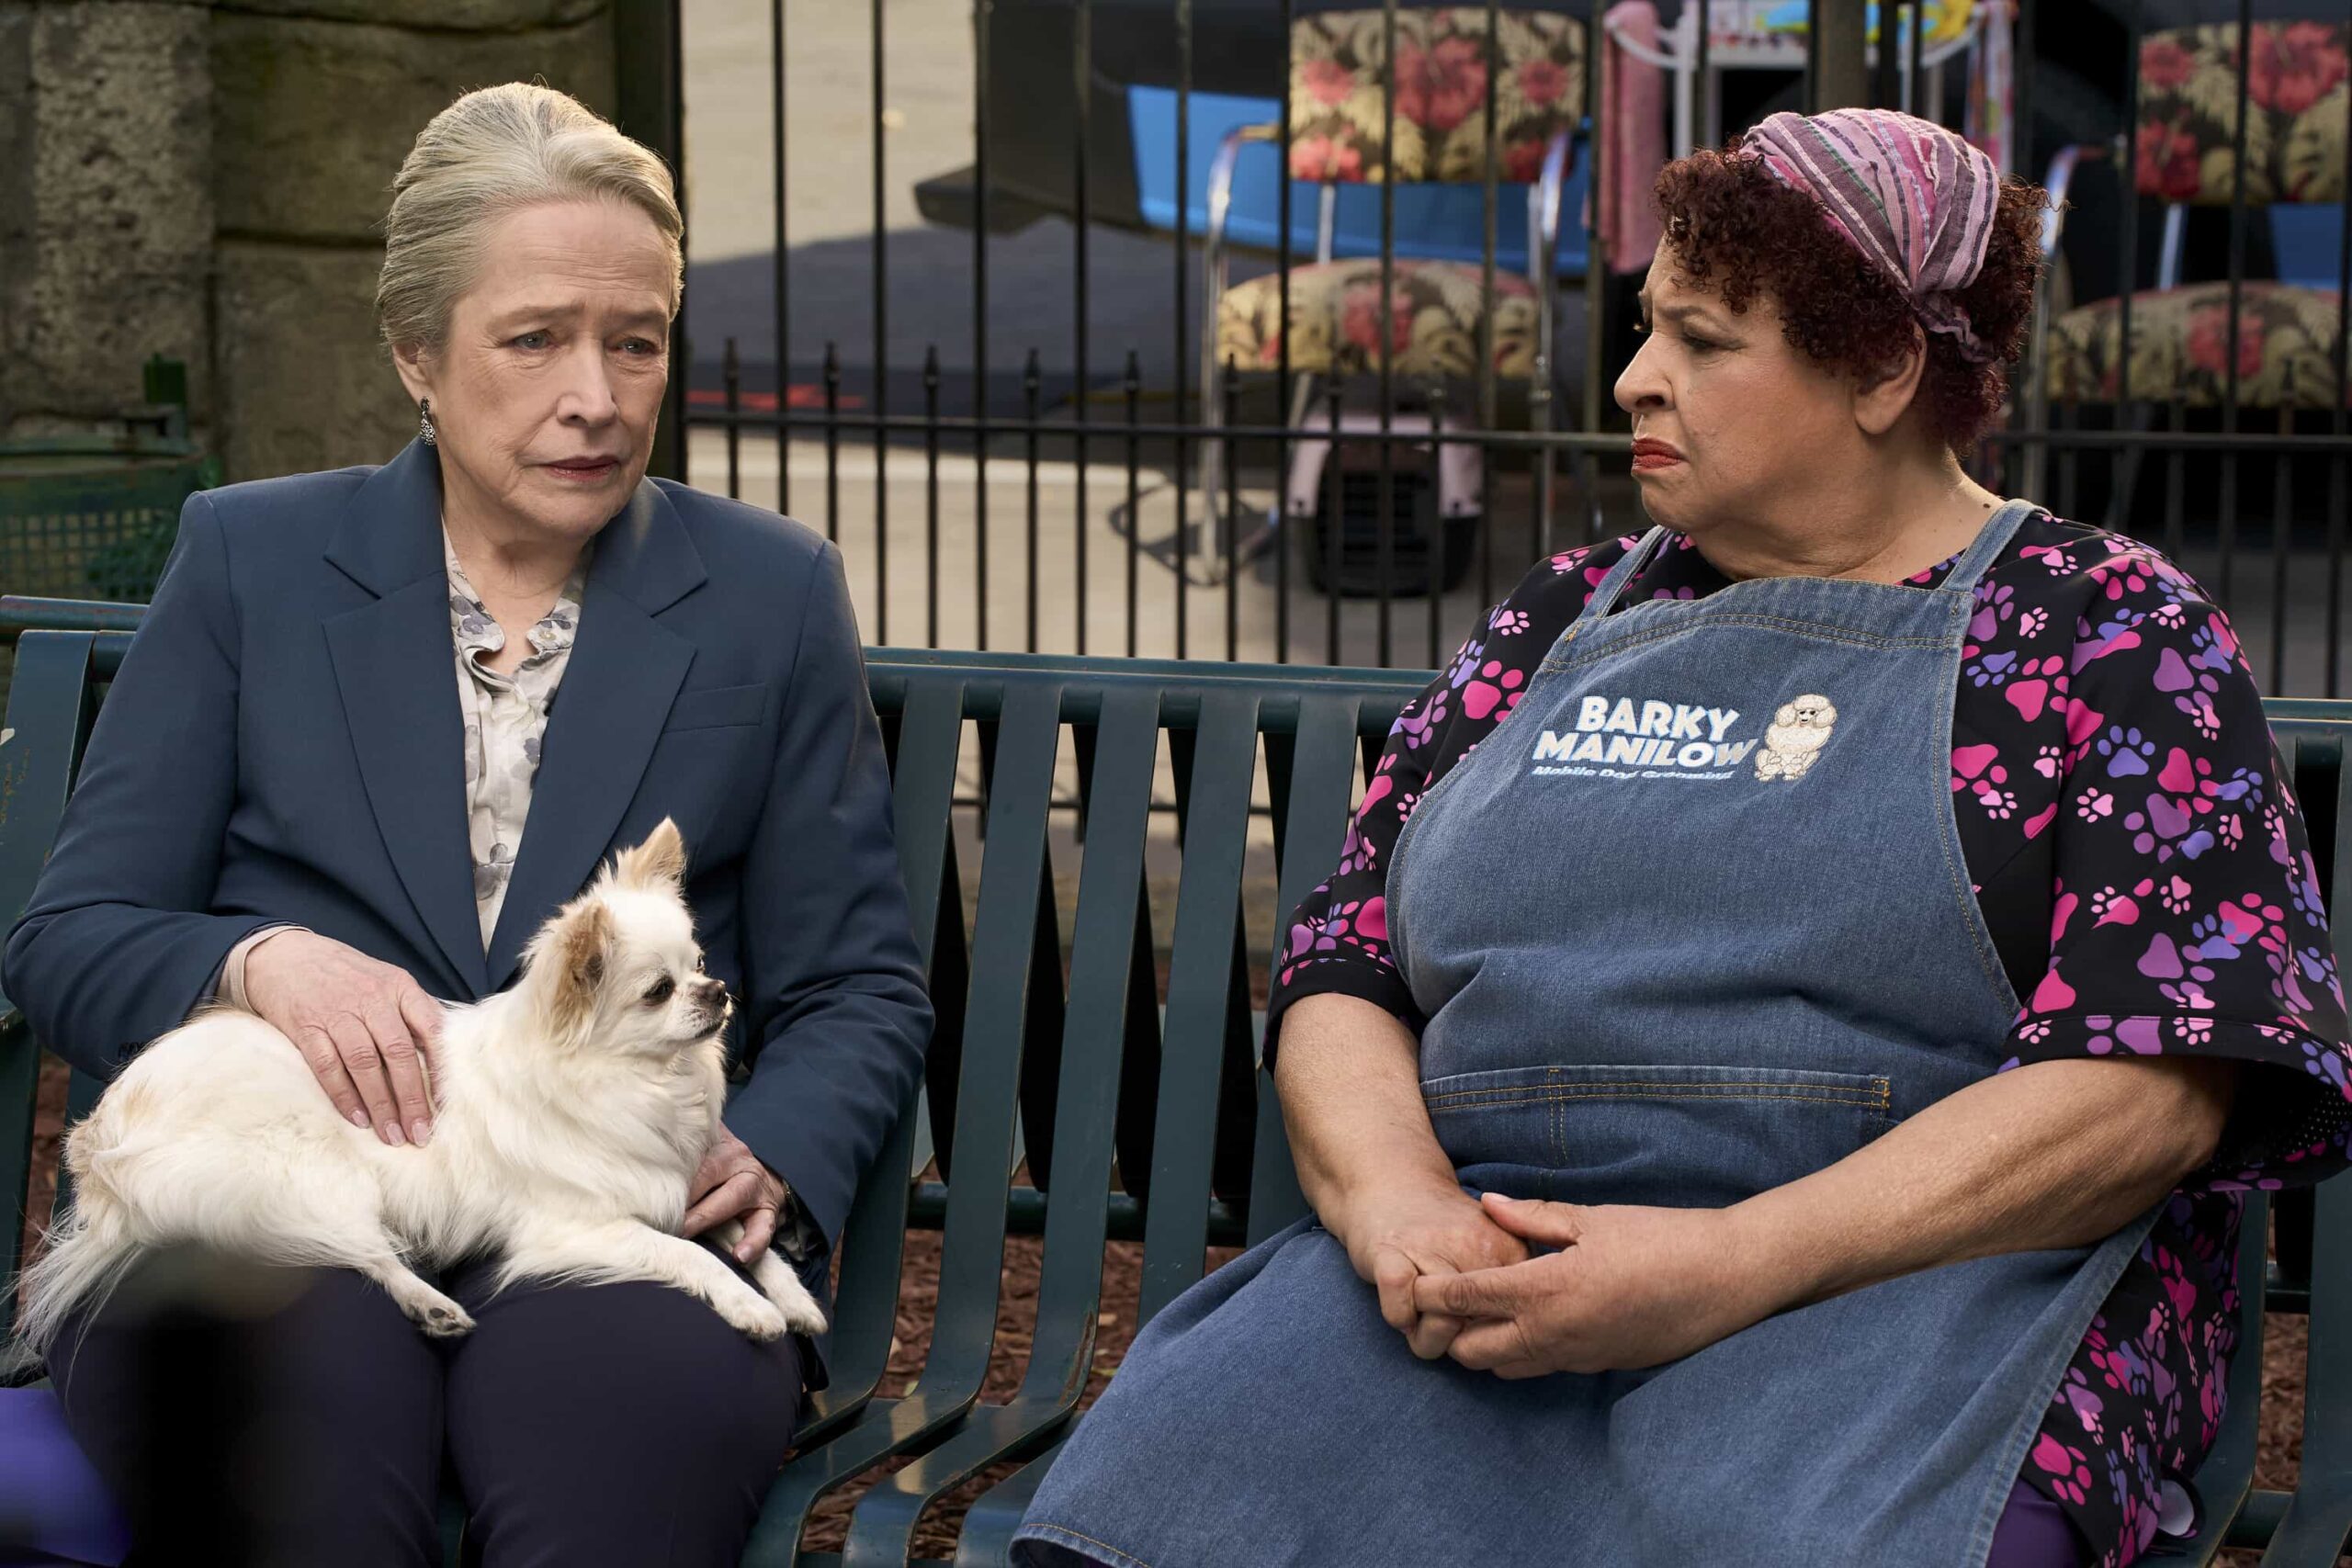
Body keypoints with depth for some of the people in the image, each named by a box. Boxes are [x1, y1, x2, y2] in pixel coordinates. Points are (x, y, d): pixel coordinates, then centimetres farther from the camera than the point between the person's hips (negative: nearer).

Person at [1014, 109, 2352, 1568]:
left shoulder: (2102, 631, 5)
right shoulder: (1563, 620, 19)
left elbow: (2147, 1089, -8)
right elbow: (1338, 978, 16)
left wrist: (1729, 1265, -18)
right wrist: (1392, 1194, -8)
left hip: (1903, 1273, -4)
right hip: (1488, 1263, 4)